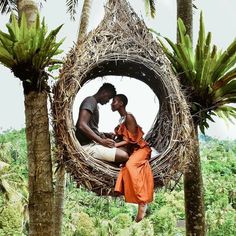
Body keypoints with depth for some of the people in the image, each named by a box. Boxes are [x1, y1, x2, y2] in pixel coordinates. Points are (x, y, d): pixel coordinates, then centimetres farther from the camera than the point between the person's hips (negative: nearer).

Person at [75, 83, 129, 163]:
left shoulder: (94, 104, 23)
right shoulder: (91, 100, -8)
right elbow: (82, 125, -23)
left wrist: (104, 135, 12)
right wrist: (102, 141, -20)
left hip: (92, 144, 11)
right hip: (88, 145, -11)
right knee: (124, 156, -24)